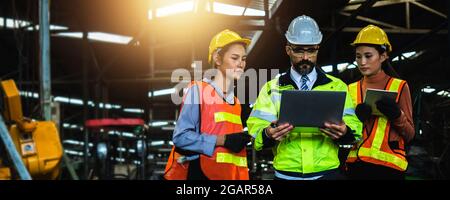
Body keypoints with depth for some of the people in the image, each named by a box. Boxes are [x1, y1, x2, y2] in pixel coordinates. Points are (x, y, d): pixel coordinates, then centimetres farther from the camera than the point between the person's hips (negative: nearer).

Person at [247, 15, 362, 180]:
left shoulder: (337, 87, 7)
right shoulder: (271, 89, 6)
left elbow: (354, 128, -1)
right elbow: (256, 132, -4)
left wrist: (344, 132, -23)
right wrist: (268, 134, -25)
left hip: (327, 173, 0)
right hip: (286, 175, 0)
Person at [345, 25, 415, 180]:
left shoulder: (399, 87, 1)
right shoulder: (352, 89, 10)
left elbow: (409, 135, 0)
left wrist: (397, 115, -18)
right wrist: (357, 118, -10)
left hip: (387, 164, -3)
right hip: (357, 164, 3)